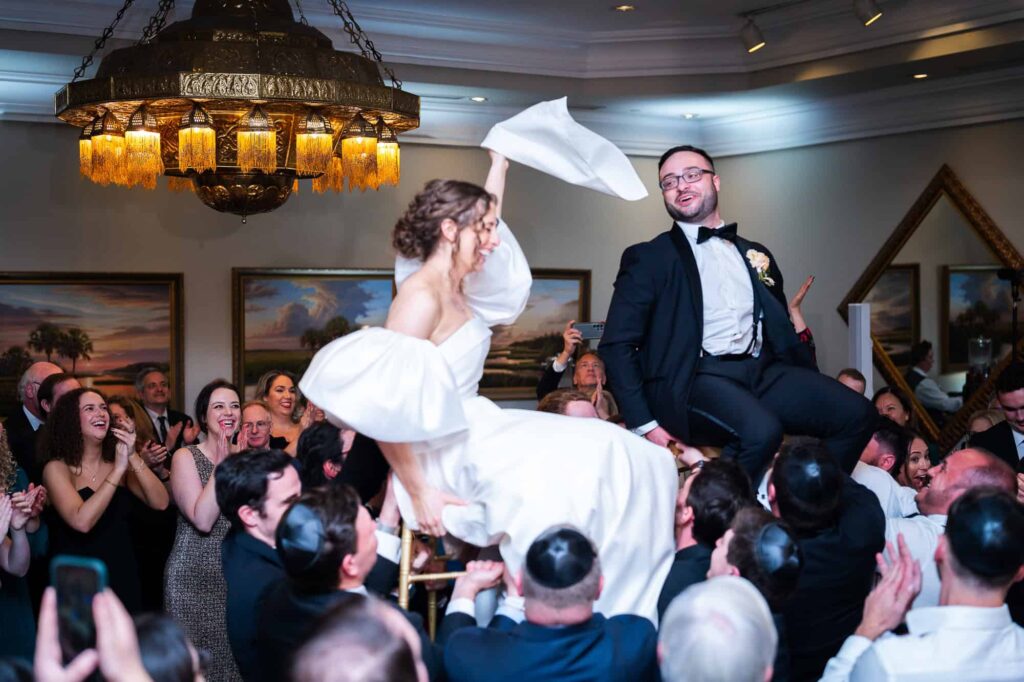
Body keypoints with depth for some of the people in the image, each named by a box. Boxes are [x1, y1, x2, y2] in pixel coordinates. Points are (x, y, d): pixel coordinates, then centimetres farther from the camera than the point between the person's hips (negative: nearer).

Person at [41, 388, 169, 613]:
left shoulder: (118, 461, 4)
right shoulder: (57, 468, -9)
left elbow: (160, 503, -8)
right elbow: (82, 522, -25)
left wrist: (133, 458, -19)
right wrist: (119, 469, -24)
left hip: (124, 579, 4)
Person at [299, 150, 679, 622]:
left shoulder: (456, 288, 8)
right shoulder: (422, 297, -19)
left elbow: (486, 225, 32)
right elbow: (376, 407, -22)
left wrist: (499, 162, 34)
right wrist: (418, 491, -20)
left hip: (477, 430, 10)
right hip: (447, 455, -10)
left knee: (608, 456, 0)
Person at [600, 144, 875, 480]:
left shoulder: (754, 254, 23)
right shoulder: (648, 258, 7)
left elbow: (782, 331, 25)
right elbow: (616, 345, 1)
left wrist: (815, 395, 9)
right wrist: (644, 424, -9)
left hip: (762, 373, 6)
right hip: (695, 378, -5)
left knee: (853, 412, -16)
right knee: (762, 431, -34)